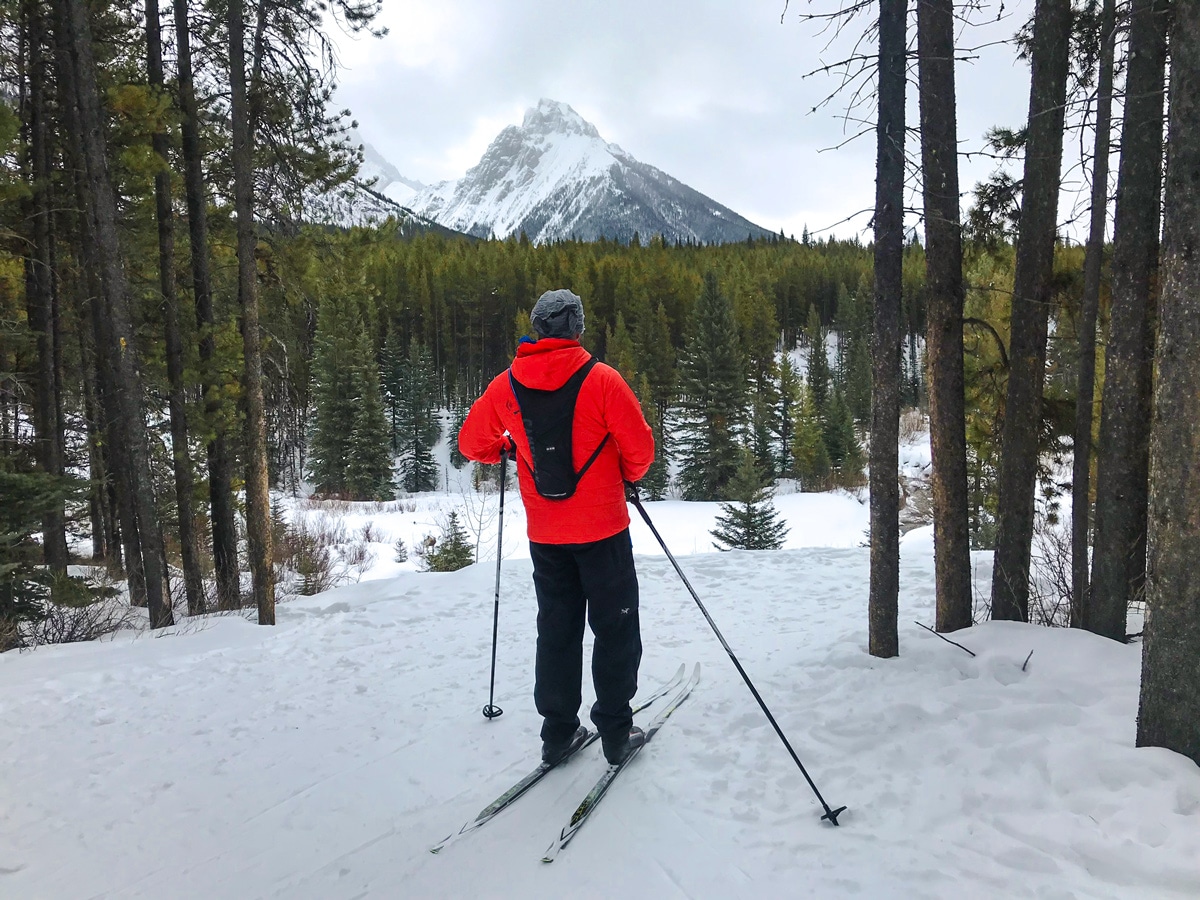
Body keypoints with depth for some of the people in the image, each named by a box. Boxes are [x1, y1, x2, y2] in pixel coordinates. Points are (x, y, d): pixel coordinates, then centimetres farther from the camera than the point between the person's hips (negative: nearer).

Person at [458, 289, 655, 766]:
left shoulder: (505, 385, -2)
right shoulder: (601, 379, -13)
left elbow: (471, 443, 8)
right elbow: (640, 447, -11)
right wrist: (628, 474, 10)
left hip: (544, 533, 4)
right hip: (602, 528, -4)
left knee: (556, 628, 17)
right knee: (614, 627, 10)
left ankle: (558, 731, 23)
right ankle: (615, 731, 17)